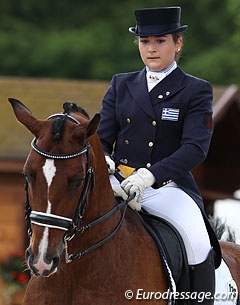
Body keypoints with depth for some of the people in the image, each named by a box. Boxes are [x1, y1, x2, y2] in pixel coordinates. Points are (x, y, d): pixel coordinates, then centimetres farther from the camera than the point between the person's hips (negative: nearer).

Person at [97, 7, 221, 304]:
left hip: (168, 187, -3)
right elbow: (102, 137, 11)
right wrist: (102, 160, -16)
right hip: (118, 181, 3)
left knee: (198, 244, -28)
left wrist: (149, 175, -27)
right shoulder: (121, 85, 15)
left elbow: (195, 148, -11)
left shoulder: (196, 91, 3)